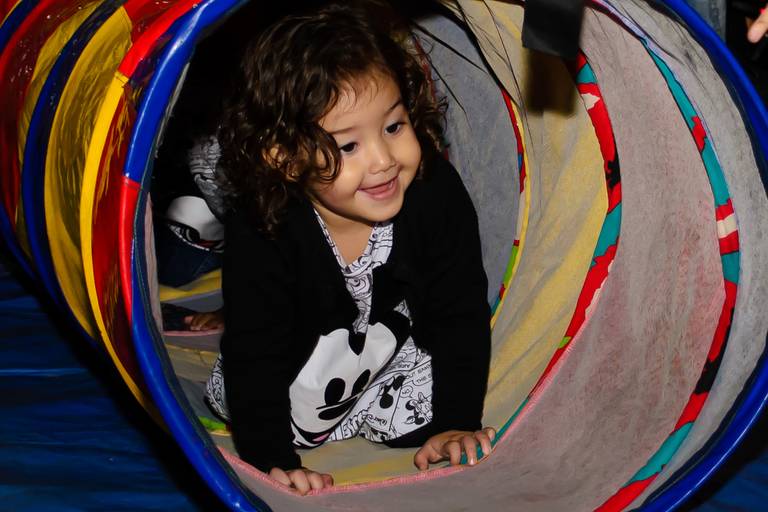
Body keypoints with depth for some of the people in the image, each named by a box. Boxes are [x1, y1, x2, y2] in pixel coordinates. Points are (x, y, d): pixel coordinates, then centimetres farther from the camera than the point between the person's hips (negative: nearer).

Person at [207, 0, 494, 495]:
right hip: (307, 358, -1)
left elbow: (460, 317, -17)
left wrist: (458, 422, -18)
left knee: (423, 415, -21)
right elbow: (255, 354, -28)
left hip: (400, 351, 1)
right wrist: (272, 458, -33)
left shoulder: (437, 193, -28)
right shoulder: (262, 232, -34)